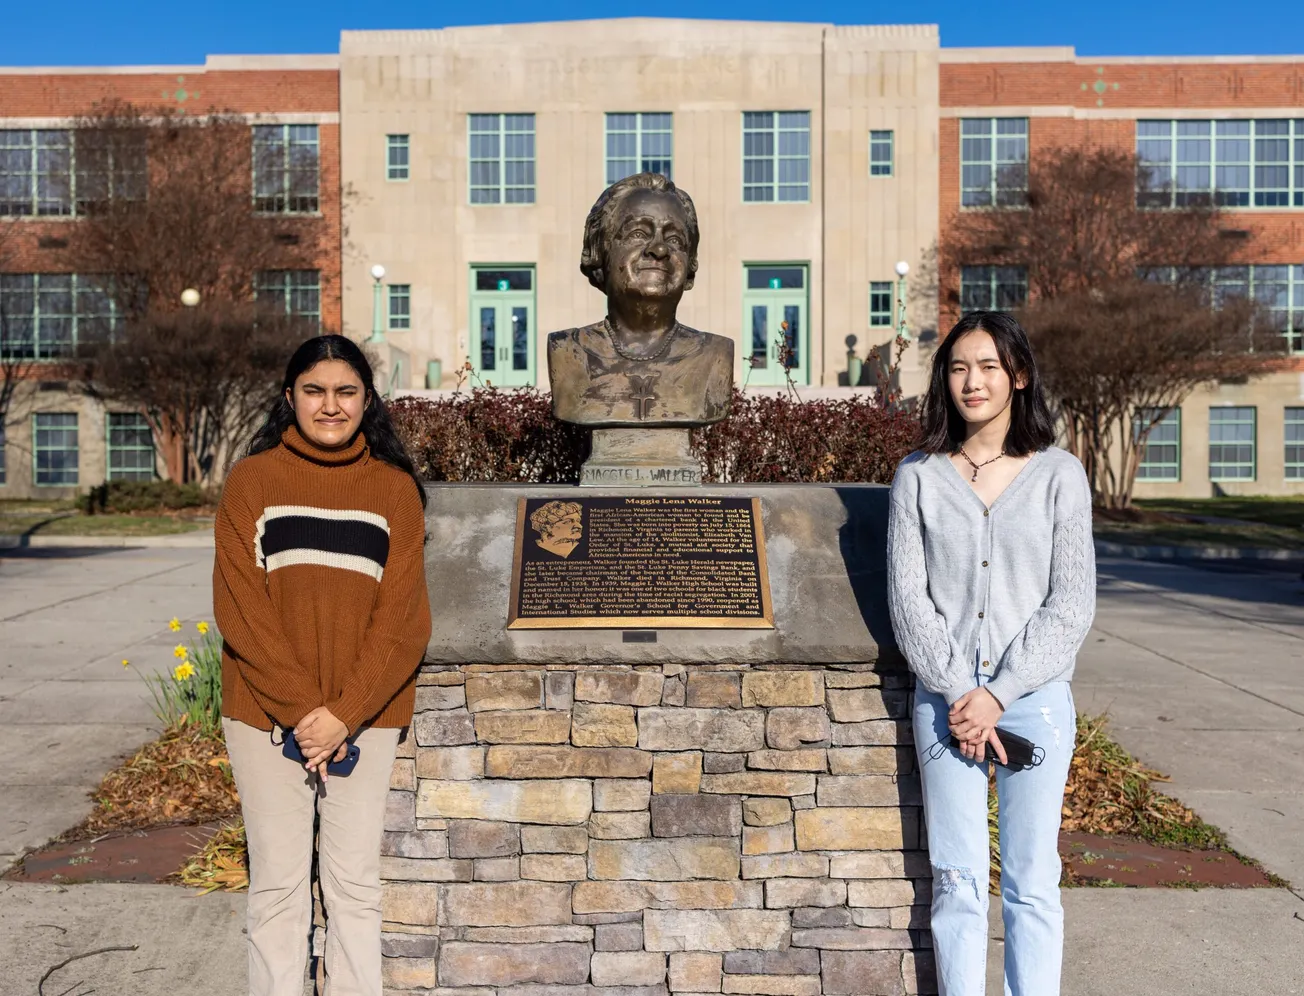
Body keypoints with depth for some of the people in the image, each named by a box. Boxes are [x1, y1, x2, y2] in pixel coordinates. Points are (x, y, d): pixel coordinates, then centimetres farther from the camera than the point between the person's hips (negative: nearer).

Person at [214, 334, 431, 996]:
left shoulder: (396, 489, 3)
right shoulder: (251, 481, 1)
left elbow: (404, 618, -2)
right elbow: (240, 608, -5)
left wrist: (345, 713, -12)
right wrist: (300, 710, -13)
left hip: (366, 718, 1)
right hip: (267, 716, 0)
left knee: (355, 884, 8)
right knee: (277, 884, 7)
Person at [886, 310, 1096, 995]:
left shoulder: (1059, 474, 1)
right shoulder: (919, 476, 4)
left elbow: (1071, 603, -3)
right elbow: (907, 594, -1)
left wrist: (997, 695, -10)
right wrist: (959, 694, -10)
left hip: (1035, 698, 0)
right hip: (945, 699, 1)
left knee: (1031, 882, 7)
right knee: (957, 882, 7)